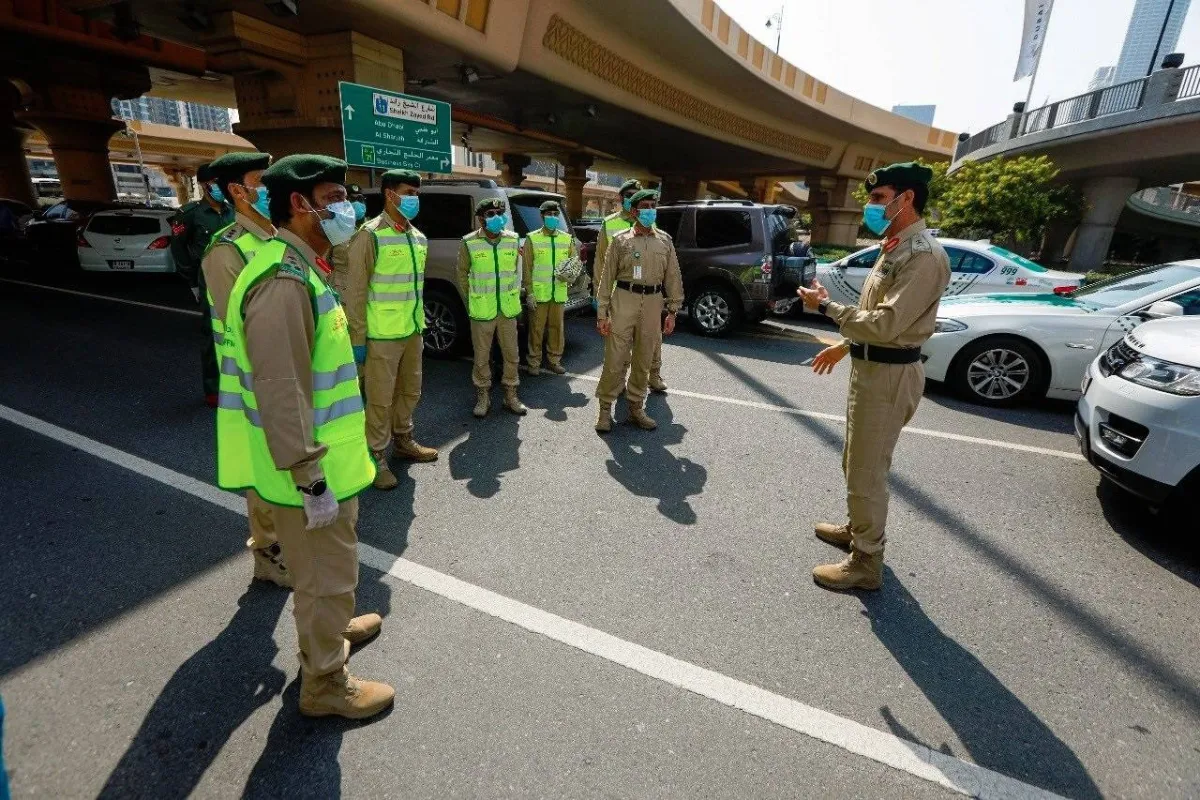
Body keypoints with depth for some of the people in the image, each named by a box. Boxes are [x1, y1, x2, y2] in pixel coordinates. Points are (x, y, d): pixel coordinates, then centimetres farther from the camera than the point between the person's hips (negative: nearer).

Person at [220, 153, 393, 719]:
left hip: (324, 459, 10)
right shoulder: (284, 281, -24)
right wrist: (310, 478, -23)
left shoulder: (299, 267, 10)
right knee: (328, 575, 8)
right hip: (313, 470, -10)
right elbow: (280, 393, -28)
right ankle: (325, 684, 28)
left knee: (324, 570, 28)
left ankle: (329, 631, 51)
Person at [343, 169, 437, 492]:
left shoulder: (419, 238, 12)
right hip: (381, 334, -7)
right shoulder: (370, 235, -10)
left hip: (413, 331, 7)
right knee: (380, 398, 2)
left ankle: (403, 440, 36)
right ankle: (376, 457, 16)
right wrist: (357, 338, -14)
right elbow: (355, 291, -12)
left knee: (410, 391, 18)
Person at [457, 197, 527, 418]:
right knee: (482, 357, 7)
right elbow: (463, 274, 5)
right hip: (481, 311, -3)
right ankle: (483, 397, 22)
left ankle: (510, 395, 24)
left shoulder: (513, 240, 3)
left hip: (508, 309, 3)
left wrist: (514, 297, 11)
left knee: (512, 355, 9)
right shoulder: (469, 243, -6)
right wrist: (472, 300, 6)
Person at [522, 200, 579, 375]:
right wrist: (529, 292, -7)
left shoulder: (567, 239, 10)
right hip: (538, 293, -3)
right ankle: (534, 362, 13)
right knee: (536, 328, 2)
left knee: (557, 327, 8)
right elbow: (527, 268, -2)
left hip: (559, 293, 3)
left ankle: (555, 360, 21)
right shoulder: (532, 239, 1)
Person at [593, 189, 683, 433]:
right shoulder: (621, 240, 3)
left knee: (643, 360, 10)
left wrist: (672, 311, 4)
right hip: (624, 300, -3)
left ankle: (635, 408, 22)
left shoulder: (665, 241, 11)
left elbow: (673, 277, 10)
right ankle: (605, 408, 9)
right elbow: (607, 278, 0)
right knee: (615, 359, -4)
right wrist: (602, 313, -5)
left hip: (653, 303, 3)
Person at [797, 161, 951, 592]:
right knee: (856, 462, 22)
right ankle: (858, 528, 41)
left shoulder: (923, 256, -20)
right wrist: (844, 346, 24)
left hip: (889, 374, -11)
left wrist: (825, 305, -18)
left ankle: (866, 563, 13)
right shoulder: (896, 247, 13)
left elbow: (885, 324, -27)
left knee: (867, 472, -2)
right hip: (870, 367, 11)